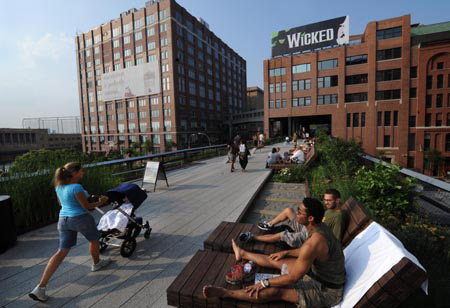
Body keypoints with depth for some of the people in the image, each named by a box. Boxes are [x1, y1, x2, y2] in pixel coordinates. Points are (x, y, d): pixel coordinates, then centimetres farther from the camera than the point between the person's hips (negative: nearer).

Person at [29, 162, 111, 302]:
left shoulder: (59, 186, 3)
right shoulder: (76, 187, -22)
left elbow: (60, 203, 18)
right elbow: (86, 206, -16)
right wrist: (100, 202, -2)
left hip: (63, 220, 7)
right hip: (80, 218, -7)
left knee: (62, 251, 11)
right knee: (94, 240, 20)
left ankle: (41, 287, 7)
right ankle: (97, 264, 42)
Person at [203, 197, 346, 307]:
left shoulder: (314, 242, -38)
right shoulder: (318, 227, -7)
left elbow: (293, 278, -30)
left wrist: (264, 283, -19)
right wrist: (286, 252, 15)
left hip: (326, 289, -8)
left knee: (275, 291, -21)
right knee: (275, 260, 14)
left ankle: (225, 293, -12)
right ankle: (242, 254, 38)